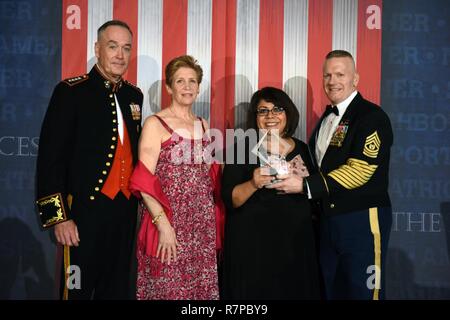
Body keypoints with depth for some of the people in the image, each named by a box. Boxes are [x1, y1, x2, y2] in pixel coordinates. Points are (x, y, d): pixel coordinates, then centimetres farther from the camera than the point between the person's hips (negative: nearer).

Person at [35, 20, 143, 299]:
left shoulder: (134, 95, 12)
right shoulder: (71, 91, -6)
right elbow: (51, 157, -10)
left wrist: (138, 195, 10)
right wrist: (59, 215, -14)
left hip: (126, 209, 6)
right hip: (86, 209, -5)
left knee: (117, 288, 13)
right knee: (78, 288, 3)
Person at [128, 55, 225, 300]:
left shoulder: (203, 125, 13)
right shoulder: (155, 123, -4)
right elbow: (144, 182, -11)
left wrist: (215, 220, 9)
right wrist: (163, 225, -19)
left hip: (203, 227, 5)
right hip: (168, 224, -5)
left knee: (202, 288, 8)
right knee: (168, 289, 1)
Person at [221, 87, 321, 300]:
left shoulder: (301, 149, 7)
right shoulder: (243, 149, -5)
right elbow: (229, 200, -9)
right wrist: (253, 184, -26)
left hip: (295, 241, 4)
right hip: (252, 243, -4)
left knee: (295, 291, 10)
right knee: (256, 291, 1)